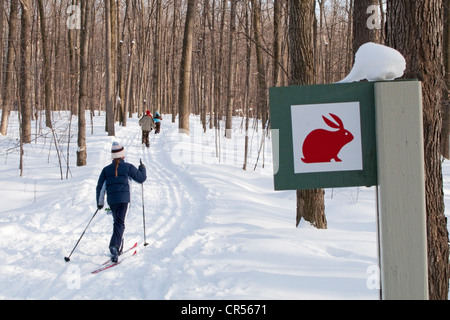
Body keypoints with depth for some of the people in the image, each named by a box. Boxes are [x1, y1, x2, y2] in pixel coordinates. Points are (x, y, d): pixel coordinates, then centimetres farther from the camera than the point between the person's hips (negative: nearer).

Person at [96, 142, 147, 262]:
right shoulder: (128, 167, 1)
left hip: (111, 199, 4)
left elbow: (100, 187, 9)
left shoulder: (106, 169, 9)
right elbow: (141, 178, 9)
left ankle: (119, 248, 26)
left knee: (117, 222, 21)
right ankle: (114, 246, -31)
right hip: (124, 198, -4)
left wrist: (100, 202, 18)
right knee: (120, 223, -10)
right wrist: (142, 168, 29)